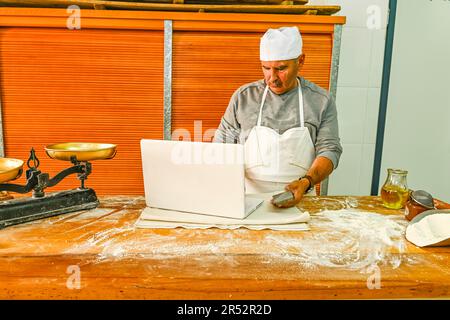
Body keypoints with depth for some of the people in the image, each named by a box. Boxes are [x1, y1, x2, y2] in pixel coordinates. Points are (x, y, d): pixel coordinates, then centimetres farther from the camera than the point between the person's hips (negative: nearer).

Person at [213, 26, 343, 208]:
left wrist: (306, 182, -18)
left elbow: (330, 150, 0)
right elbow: (222, 143, 9)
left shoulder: (321, 101, 4)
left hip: (297, 200, 0)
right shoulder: (244, 96, 5)